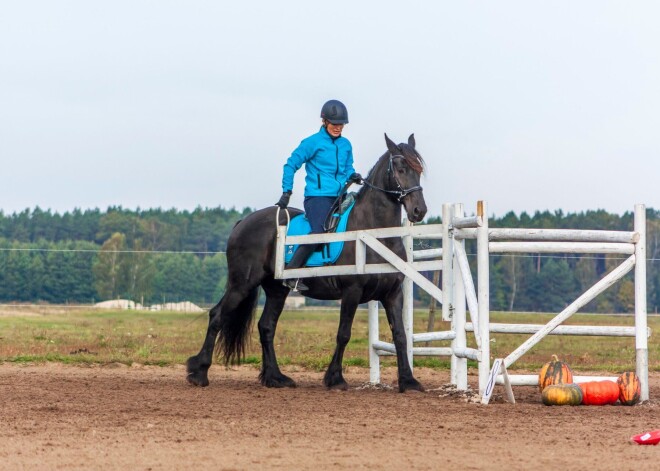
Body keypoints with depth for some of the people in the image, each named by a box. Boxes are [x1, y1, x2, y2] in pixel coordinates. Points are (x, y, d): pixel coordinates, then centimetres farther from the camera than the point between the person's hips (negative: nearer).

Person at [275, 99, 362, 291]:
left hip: (339, 199, 7)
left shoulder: (346, 145, 15)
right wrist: (286, 193, -3)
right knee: (319, 231, -27)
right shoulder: (312, 143, -2)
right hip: (317, 197, -7)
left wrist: (352, 175, 4)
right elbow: (291, 165, 1)